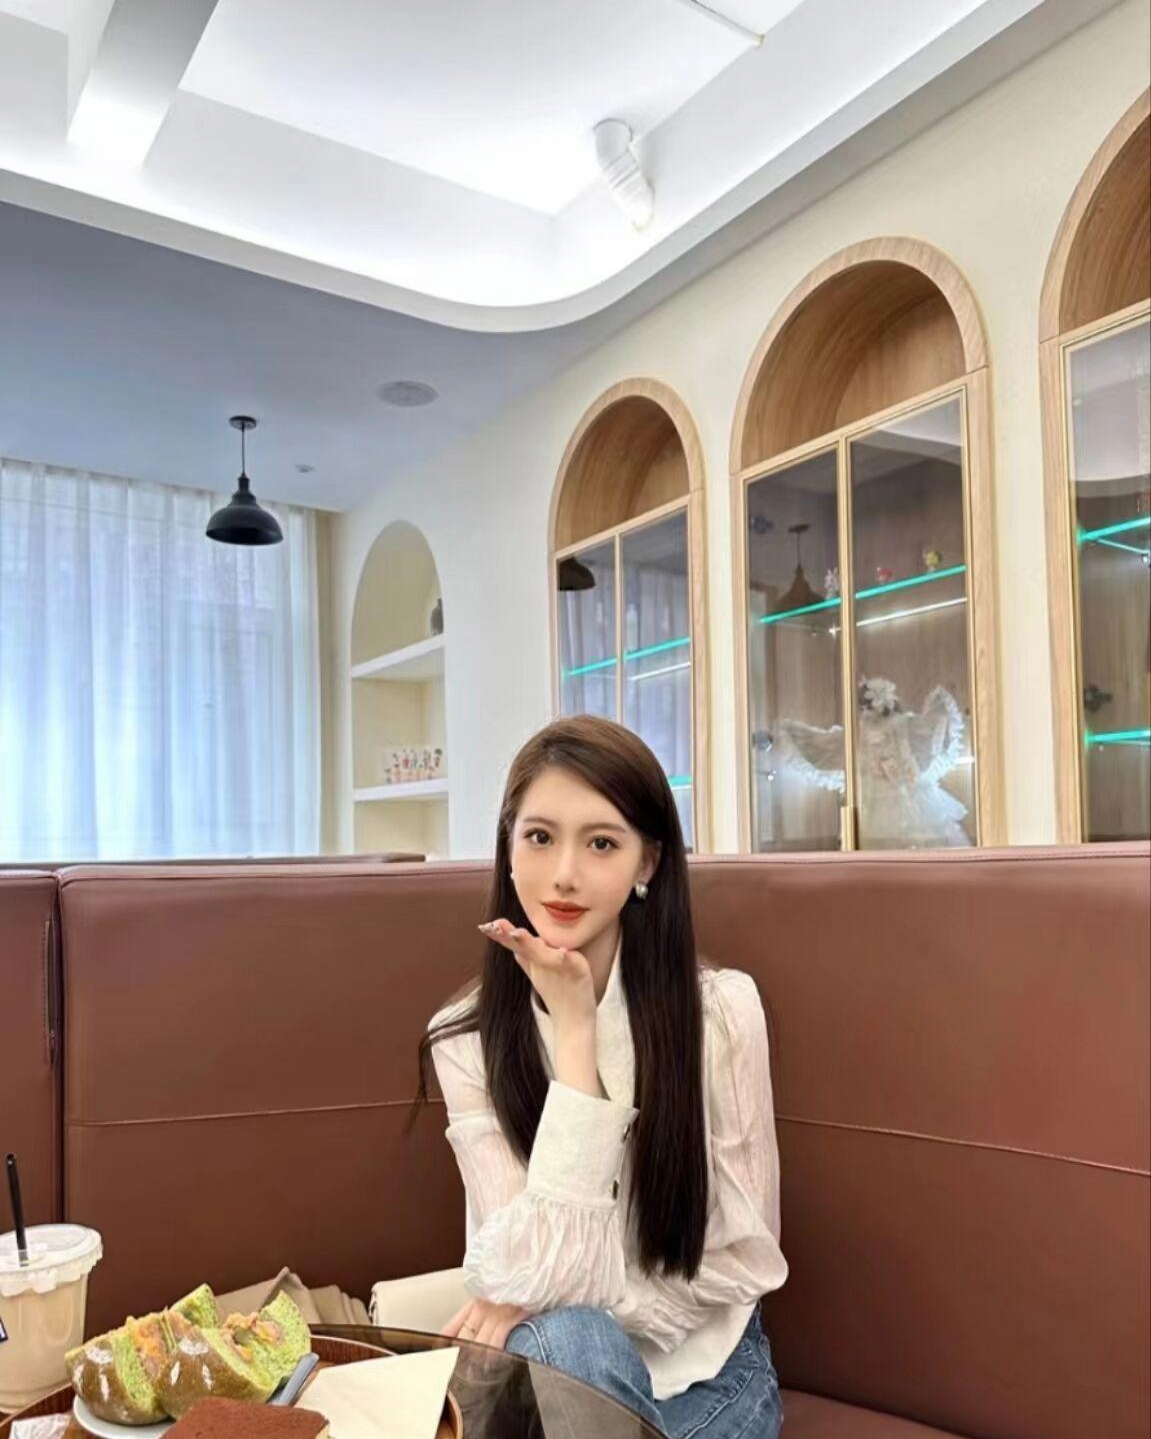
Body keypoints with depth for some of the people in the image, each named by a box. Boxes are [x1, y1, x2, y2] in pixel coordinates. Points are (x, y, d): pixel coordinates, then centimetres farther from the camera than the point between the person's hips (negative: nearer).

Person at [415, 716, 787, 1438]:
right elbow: (537, 1271, -22)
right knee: (570, 1340, -31)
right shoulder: (466, 1040, -12)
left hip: (702, 1364, -1)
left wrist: (546, 1294, -18)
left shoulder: (722, 1009, -16)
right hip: (566, 1360, 1)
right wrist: (573, 1029, -26)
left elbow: (739, 1261, -9)